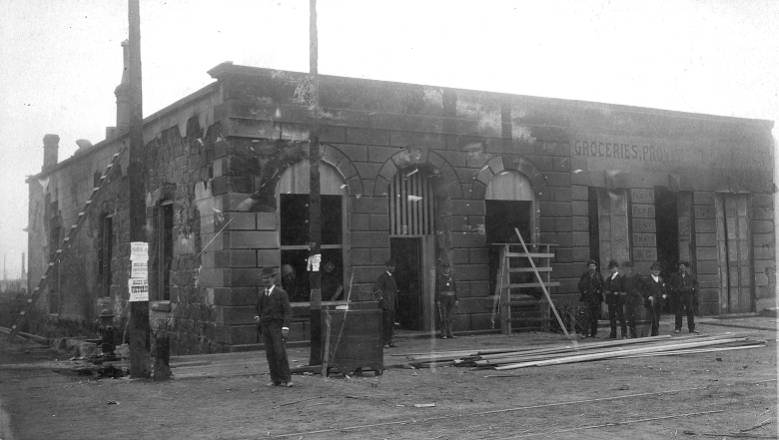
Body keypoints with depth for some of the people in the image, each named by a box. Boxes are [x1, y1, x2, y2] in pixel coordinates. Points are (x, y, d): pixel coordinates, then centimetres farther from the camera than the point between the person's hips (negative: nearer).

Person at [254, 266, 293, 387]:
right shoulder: (261, 294, 13)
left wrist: (285, 327, -14)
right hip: (265, 326, 5)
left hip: (277, 325, -5)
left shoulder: (281, 292, -3)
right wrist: (258, 317, 9)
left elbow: (287, 311, -6)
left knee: (280, 352, -11)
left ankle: (286, 379, -4)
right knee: (270, 353, 3)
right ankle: (275, 379, 9)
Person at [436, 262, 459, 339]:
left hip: (451, 299, 4)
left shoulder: (451, 277, 10)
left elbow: (454, 289, 12)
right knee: (443, 317, -6)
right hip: (442, 299, -4)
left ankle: (449, 333, 9)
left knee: (450, 317, 3)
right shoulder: (439, 277, -4)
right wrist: (437, 301, -13)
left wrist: (456, 299, 6)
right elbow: (437, 289, -7)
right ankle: (443, 334, -2)